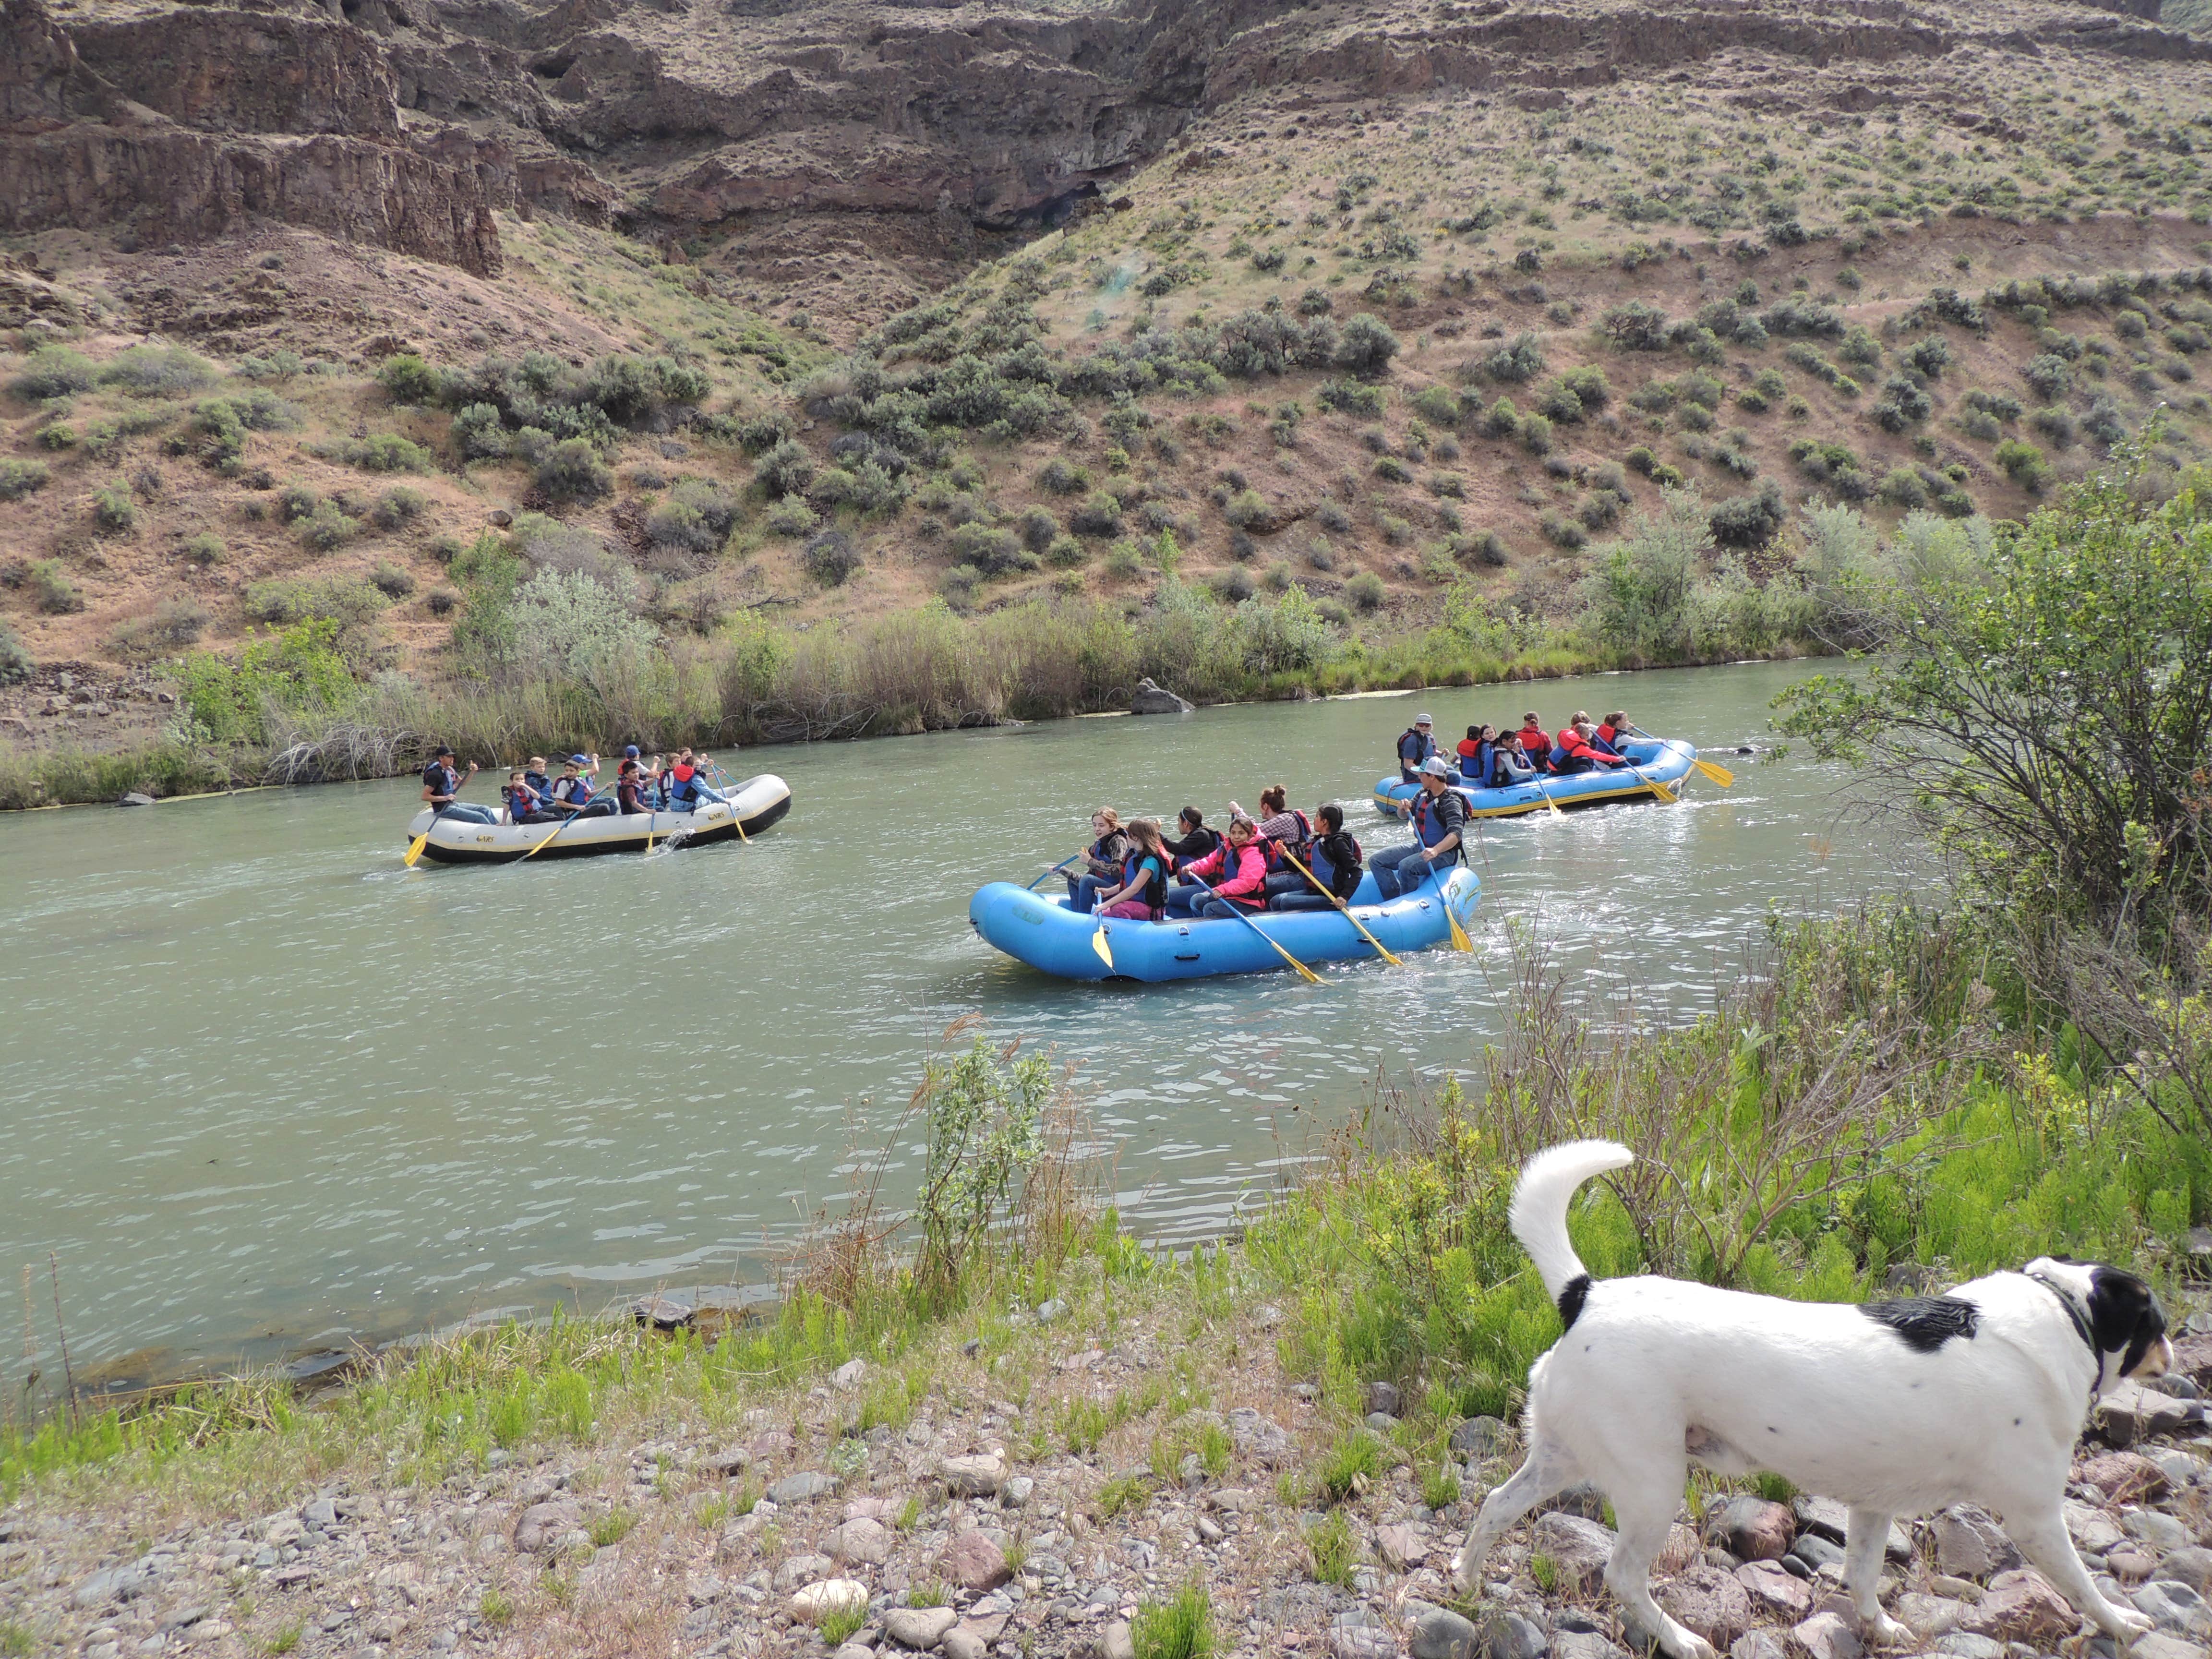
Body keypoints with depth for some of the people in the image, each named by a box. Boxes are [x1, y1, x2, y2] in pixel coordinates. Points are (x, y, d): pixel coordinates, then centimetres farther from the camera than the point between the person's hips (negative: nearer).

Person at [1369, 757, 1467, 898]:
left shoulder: (1451, 801, -19)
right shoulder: (1424, 794, 7)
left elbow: (1455, 834, -31)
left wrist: (1436, 850, -49)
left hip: (1443, 853, -9)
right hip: (1420, 848, 9)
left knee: (1406, 866, -35)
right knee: (1376, 861, -3)